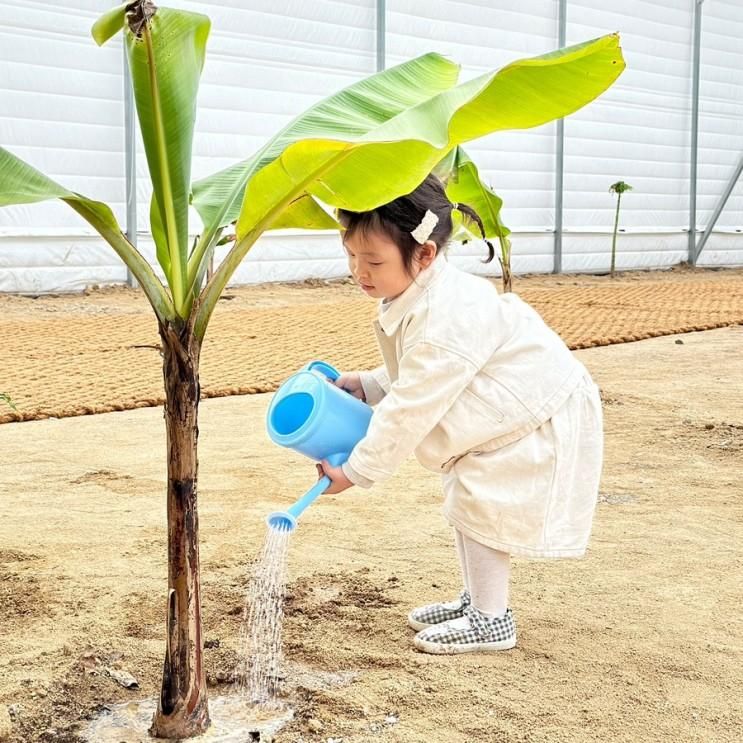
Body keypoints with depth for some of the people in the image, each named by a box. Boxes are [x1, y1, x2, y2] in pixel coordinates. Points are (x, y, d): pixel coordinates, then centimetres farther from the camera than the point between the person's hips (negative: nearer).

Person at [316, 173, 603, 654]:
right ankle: (477, 599, 30)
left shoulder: (446, 319, -36)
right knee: (466, 500, 16)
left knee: (481, 503, -9)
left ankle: (492, 621, 4)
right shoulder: (416, 297, -4)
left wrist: (357, 471, -24)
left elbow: (411, 408, -31)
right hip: (508, 413, 10)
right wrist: (367, 384, -3)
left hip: (540, 419, -10)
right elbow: (415, 379, 12)